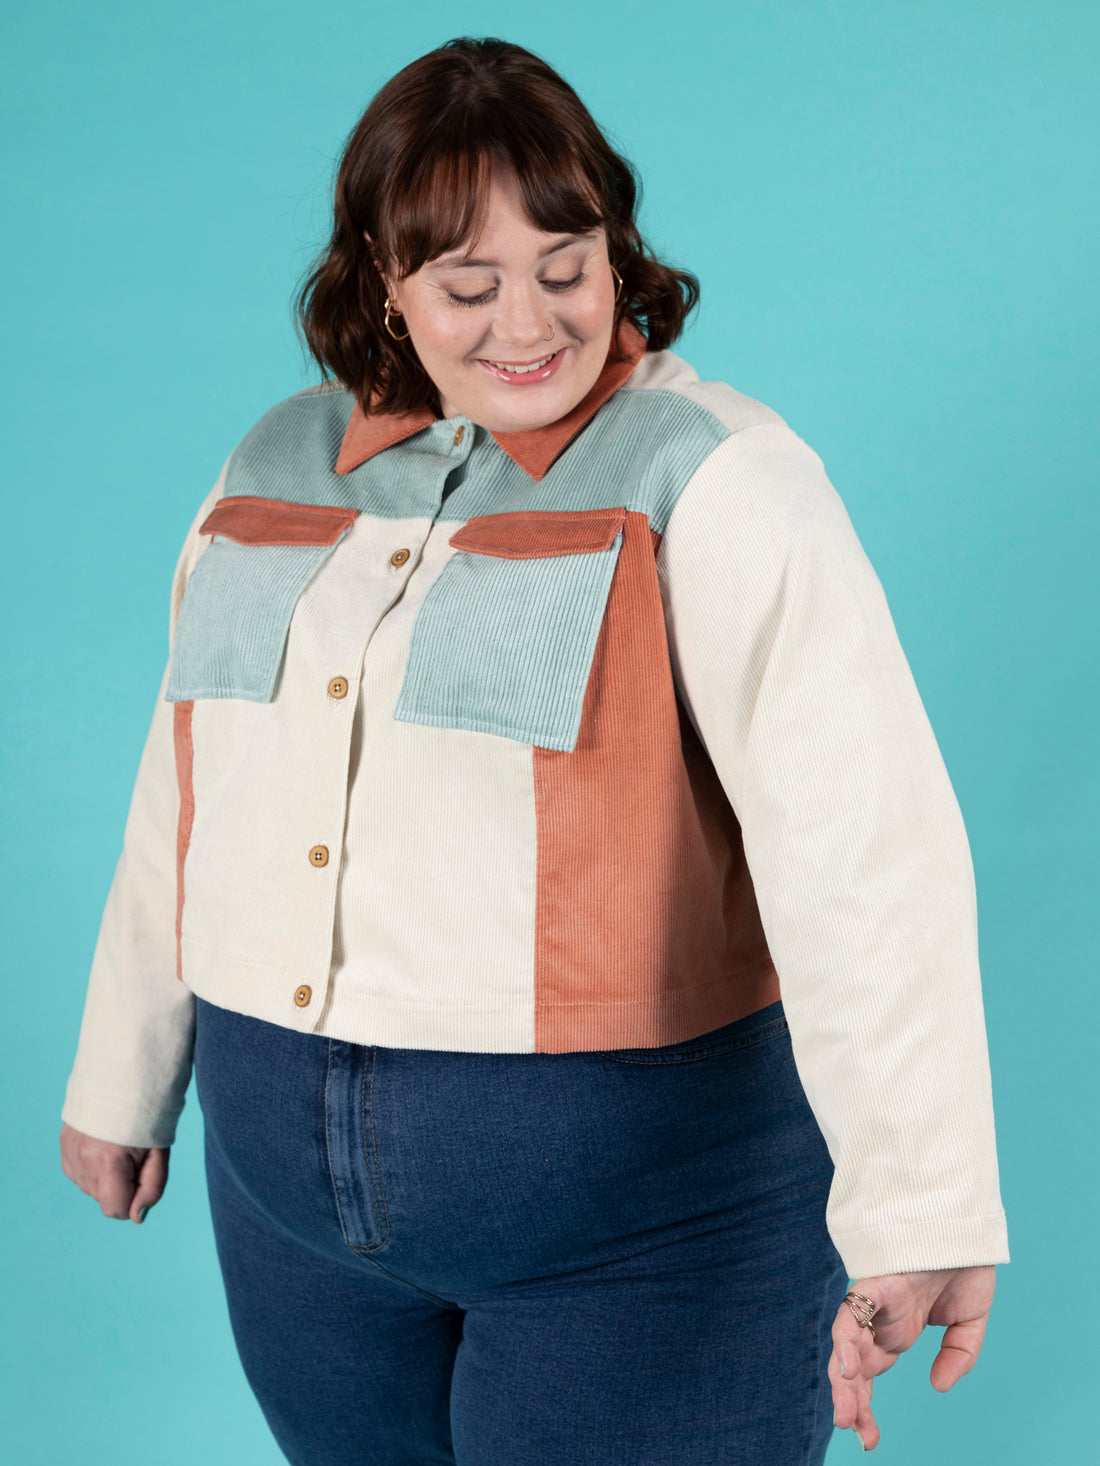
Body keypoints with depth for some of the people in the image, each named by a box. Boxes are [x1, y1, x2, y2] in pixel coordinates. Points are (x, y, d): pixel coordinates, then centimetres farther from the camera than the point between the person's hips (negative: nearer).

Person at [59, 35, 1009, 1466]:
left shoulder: (714, 478, -14)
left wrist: (920, 1206, -37)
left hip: (636, 1200, -5)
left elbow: (862, 834, -26)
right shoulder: (280, 464, 5)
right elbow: (191, 787, 15)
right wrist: (124, 1076, 21)